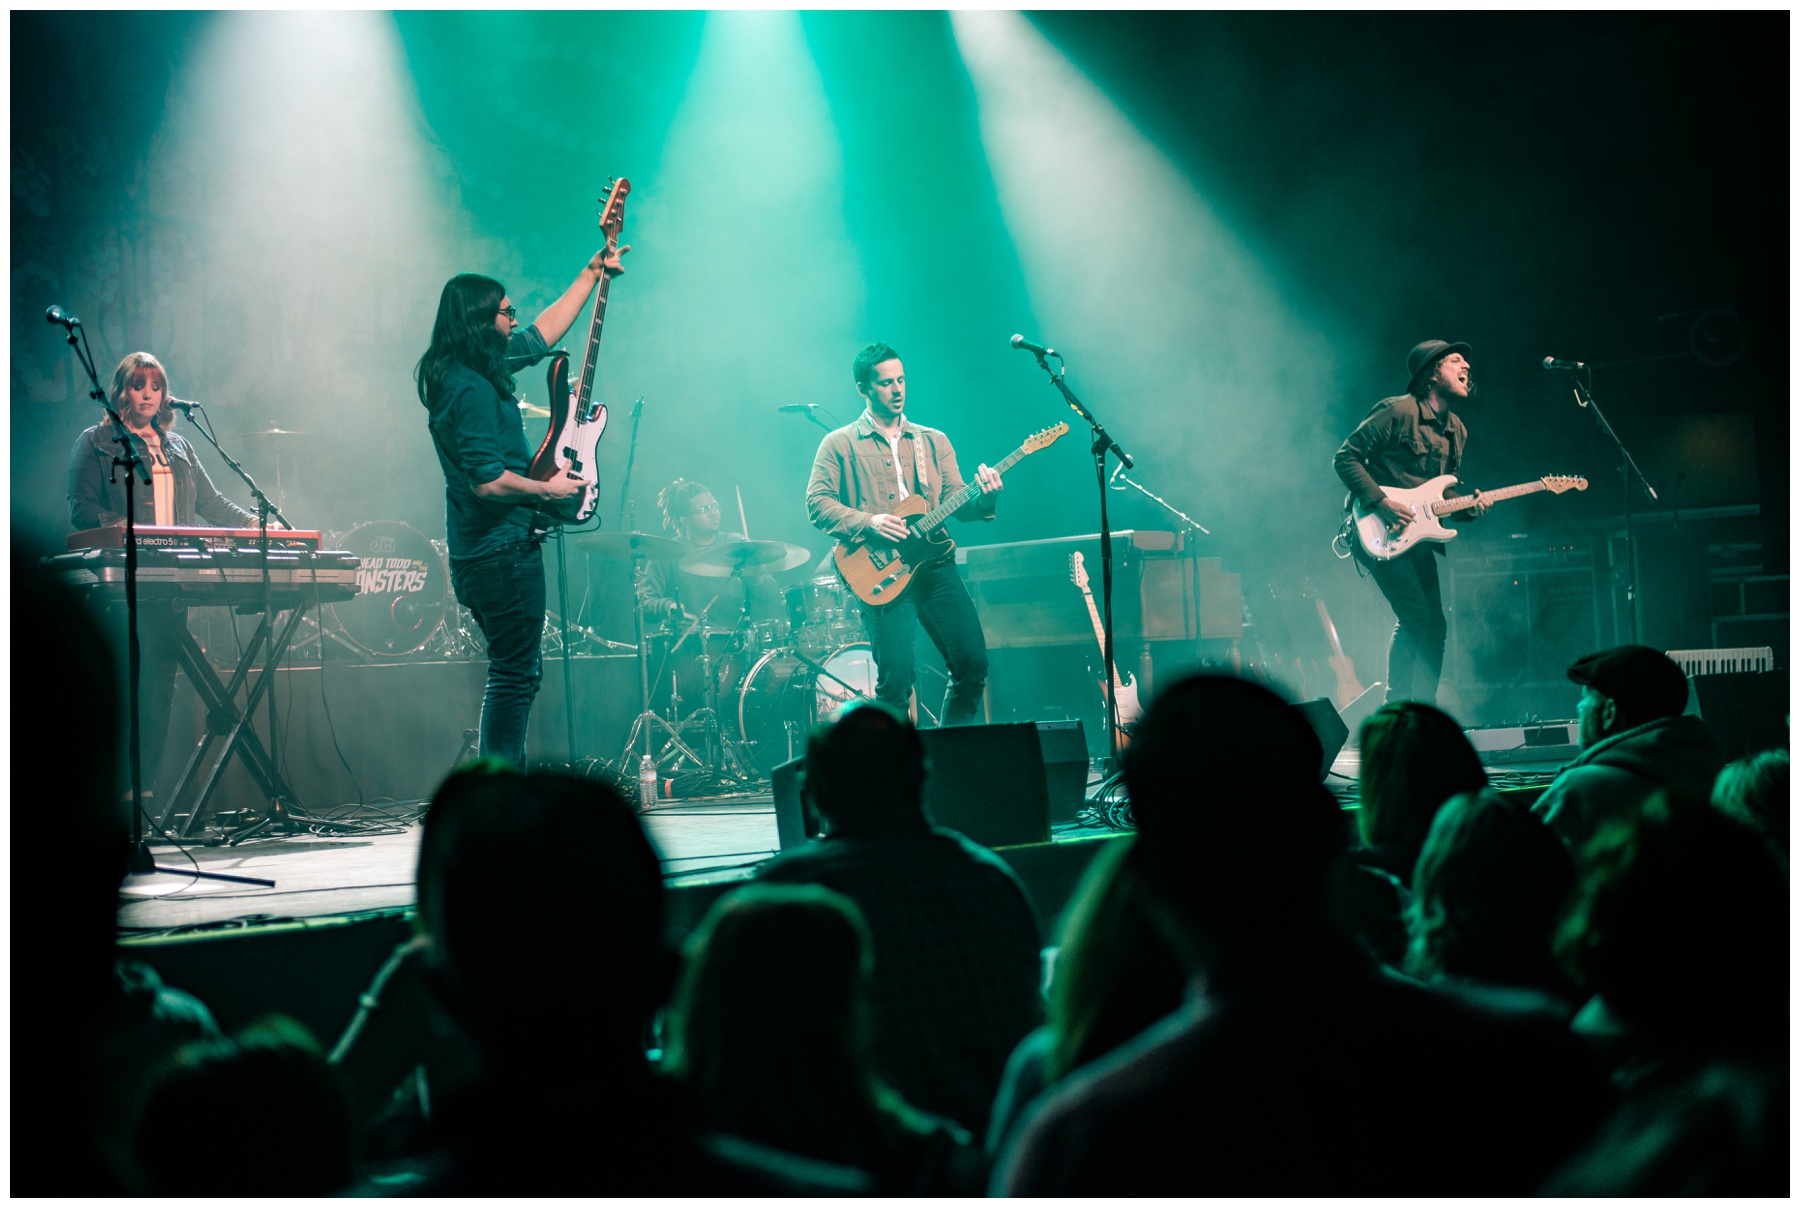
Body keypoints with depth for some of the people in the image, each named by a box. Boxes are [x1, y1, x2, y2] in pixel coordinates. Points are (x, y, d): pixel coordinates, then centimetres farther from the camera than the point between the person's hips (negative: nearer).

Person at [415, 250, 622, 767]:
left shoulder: (471, 370, 11)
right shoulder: (472, 389, -19)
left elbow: (543, 333, 24)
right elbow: (487, 481, -26)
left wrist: (593, 273, 23)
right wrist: (550, 489, -11)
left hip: (479, 553, 11)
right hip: (502, 549, -11)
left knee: (518, 672, 15)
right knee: (516, 676, -7)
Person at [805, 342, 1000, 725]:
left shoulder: (933, 441, 18)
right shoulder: (839, 444, 7)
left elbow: (955, 501, 11)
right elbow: (817, 502, -1)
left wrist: (983, 498, -11)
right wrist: (867, 523, -15)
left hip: (935, 564, 4)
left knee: (973, 663, -2)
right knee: (896, 679, -15)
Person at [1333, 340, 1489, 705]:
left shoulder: (1457, 430, 14)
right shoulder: (1397, 411, -11)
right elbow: (1345, 458, -13)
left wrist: (1467, 506, -2)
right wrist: (1382, 503, -20)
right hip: (1379, 533, -9)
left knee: (1434, 624, 7)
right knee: (1415, 616, -19)